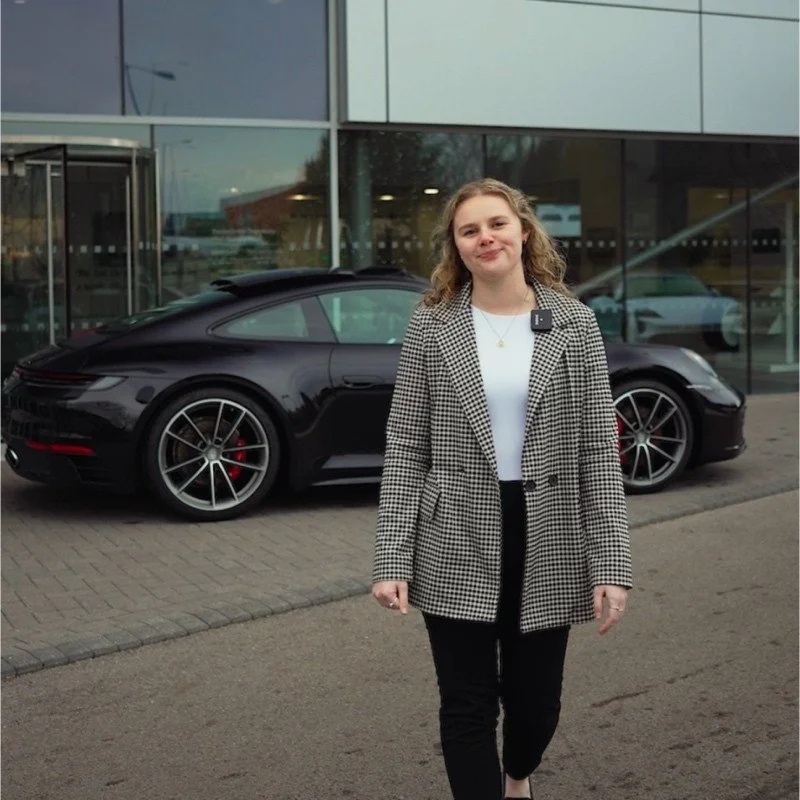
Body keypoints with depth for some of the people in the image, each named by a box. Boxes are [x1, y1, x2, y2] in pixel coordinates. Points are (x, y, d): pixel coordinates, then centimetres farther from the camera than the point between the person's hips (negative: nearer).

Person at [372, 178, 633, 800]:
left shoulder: (575, 325, -1)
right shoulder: (430, 327, -1)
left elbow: (600, 451, -2)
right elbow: (405, 450, -2)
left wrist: (612, 564, -7)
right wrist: (392, 560, -9)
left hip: (547, 547, 1)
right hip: (457, 549, -1)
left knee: (536, 705, 14)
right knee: (468, 709, 2)